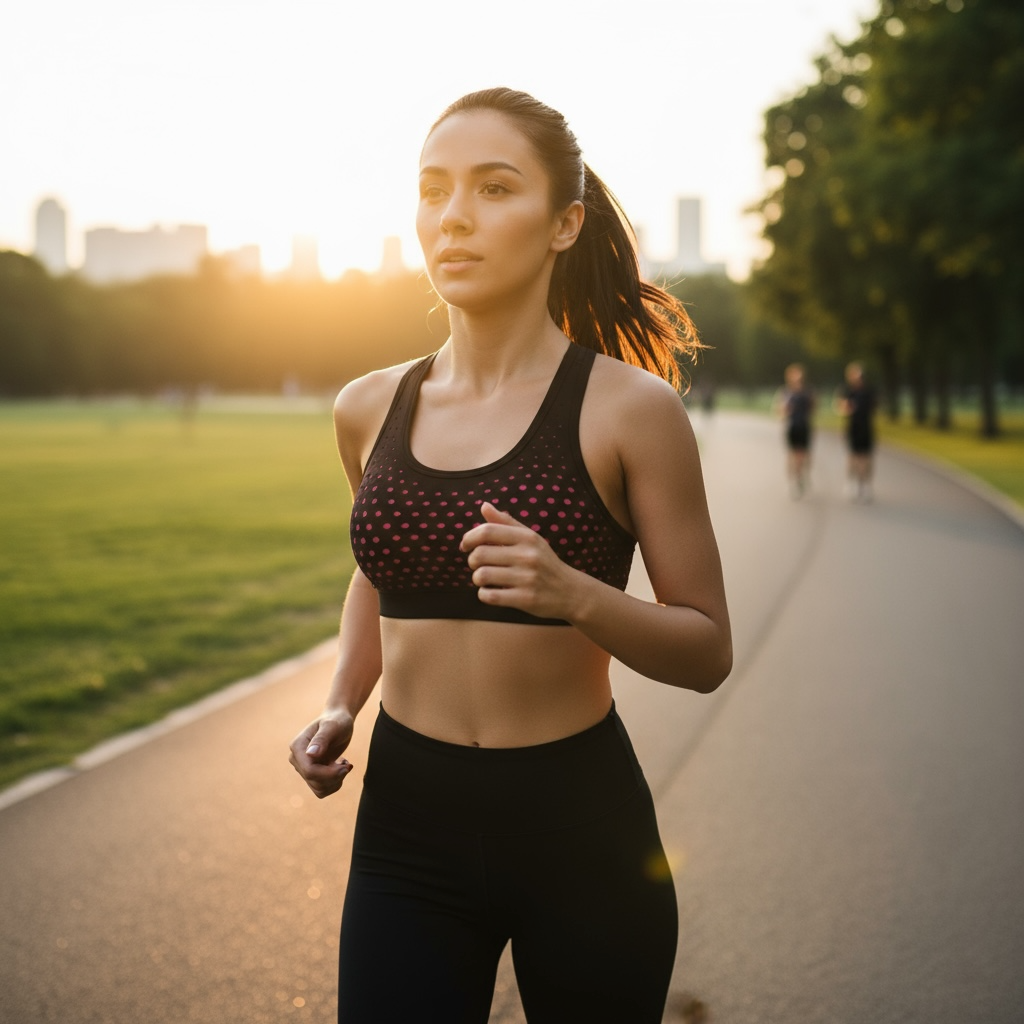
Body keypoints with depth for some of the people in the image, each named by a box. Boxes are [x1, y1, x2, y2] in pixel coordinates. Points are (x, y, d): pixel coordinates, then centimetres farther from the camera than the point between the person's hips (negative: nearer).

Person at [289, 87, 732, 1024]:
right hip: (408, 830, 2)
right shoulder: (369, 409, 2)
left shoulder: (629, 408, -10)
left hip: (583, 827, -2)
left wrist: (574, 594, -25)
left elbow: (707, 652, -6)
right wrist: (341, 706, 4)